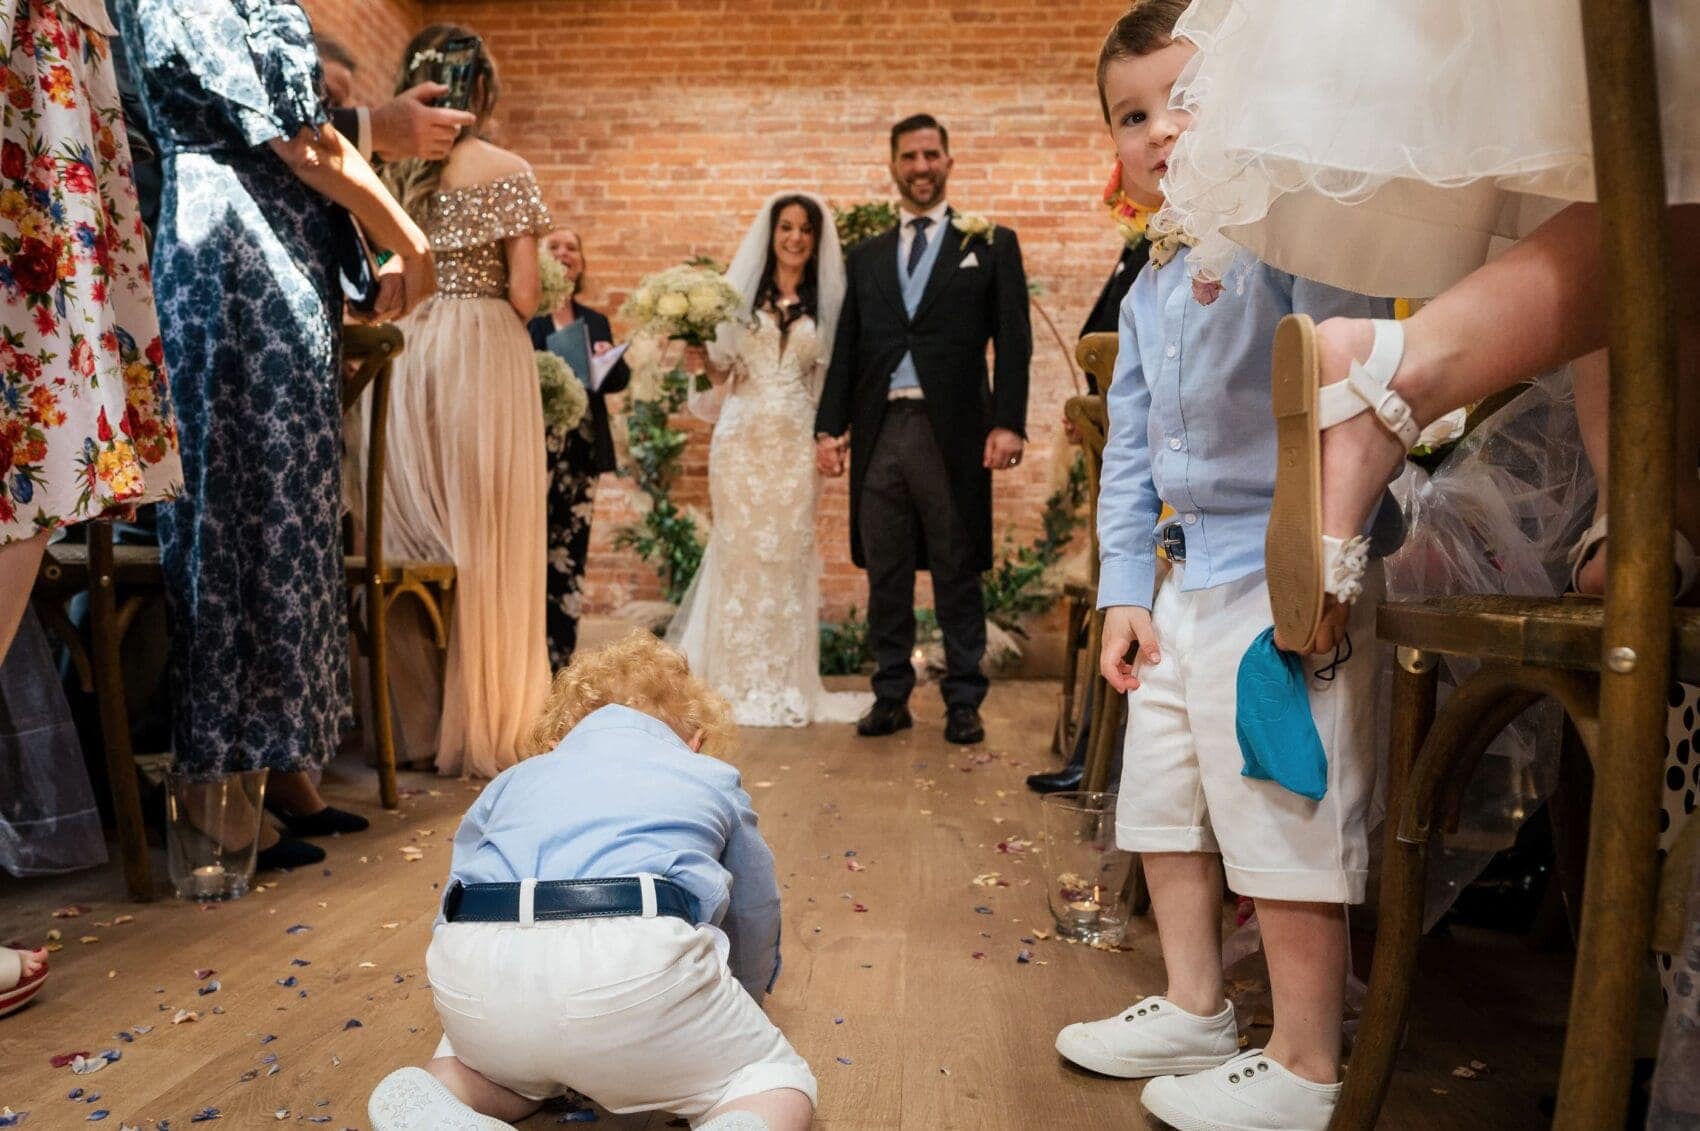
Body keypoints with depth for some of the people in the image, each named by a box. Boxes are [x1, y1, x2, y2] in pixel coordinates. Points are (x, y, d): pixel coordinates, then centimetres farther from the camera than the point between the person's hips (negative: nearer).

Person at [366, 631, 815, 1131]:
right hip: (634, 960, -3)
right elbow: (756, 922, 36)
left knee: (498, 1059, 37)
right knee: (777, 1079, 20)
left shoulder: (515, 777, 33)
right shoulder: (712, 777, 29)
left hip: (472, 976, 4)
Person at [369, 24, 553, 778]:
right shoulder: (506, 172, -2)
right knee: (486, 542, 1)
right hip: (483, 357, -4)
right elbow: (524, 297, -6)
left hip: (403, 355, 4)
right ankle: (481, 724, 6)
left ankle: (414, 720, 16)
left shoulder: (387, 168, 7)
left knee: (410, 535, 9)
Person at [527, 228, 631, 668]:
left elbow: (620, 380, 10)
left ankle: (560, 662, 18)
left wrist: (609, 359, -10)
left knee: (569, 564, 9)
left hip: (582, 458, 5)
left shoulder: (596, 322, 17)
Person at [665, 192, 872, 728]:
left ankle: (784, 684, 11)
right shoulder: (740, 290, 7)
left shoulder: (827, 300, 9)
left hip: (797, 438, 1)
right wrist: (701, 360, -11)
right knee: (739, 547, 1)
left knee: (790, 553, 2)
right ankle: (737, 680, 10)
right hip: (742, 435, -1)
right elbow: (722, 371, 8)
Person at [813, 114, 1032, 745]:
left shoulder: (991, 245, 8)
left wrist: (1008, 423, -10)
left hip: (954, 432, -3)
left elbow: (1013, 341, 1)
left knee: (958, 576, 3)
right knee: (885, 576, 7)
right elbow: (845, 350, 14)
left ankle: (963, 703, 13)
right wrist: (829, 426, 4)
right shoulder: (866, 257, 18)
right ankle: (891, 697, 18)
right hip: (878, 433, 3)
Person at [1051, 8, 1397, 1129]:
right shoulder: (1148, 289, 13)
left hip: (1284, 581, -9)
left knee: (1286, 823, 0)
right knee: (1163, 803, 17)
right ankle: (1195, 1011, 36)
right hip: (1186, 582, 9)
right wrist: (1124, 585, 12)